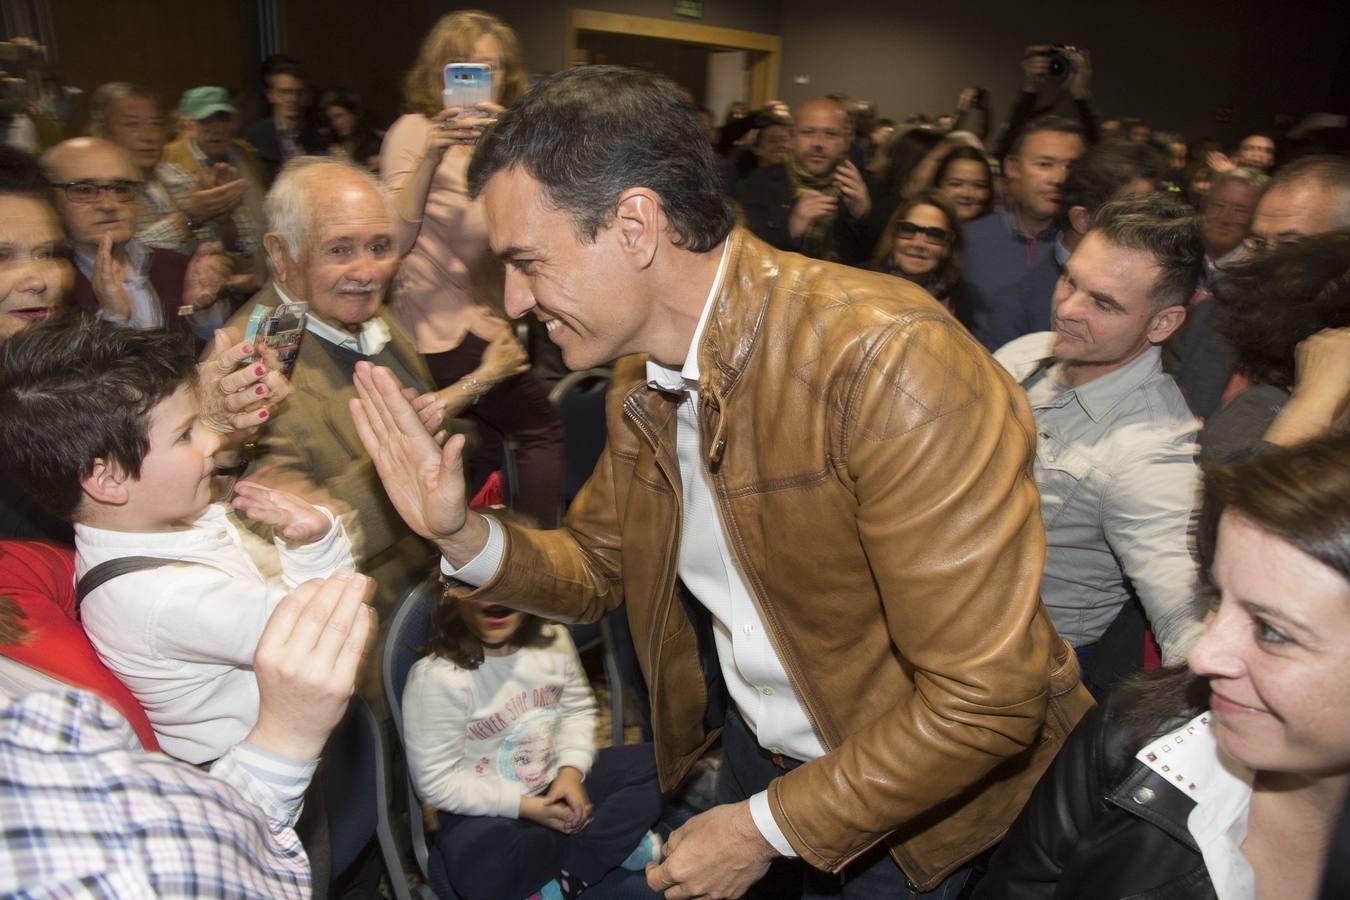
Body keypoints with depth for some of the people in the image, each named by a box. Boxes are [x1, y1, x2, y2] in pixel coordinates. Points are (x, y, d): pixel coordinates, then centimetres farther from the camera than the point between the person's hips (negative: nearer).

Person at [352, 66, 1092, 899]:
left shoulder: (891, 362, -32)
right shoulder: (639, 381, -6)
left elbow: (986, 699, -30)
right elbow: (597, 572, 6)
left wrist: (768, 828, -19)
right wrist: (464, 533, -13)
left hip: (920, 798, -6)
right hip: (754, 746, 6)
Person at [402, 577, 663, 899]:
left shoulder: (552, 640, -8)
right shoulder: (435, 677, -23)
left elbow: (578, 710, 5)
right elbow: (436, 782, -18)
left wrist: (571, 771, -13)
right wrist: (524, 806, -21)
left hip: (557, 785, 5)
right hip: (487, 810, -4)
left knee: (651, 764, -8)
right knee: (483, 863, -37)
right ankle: (614, 844, -11)